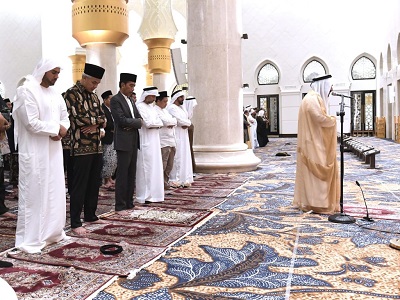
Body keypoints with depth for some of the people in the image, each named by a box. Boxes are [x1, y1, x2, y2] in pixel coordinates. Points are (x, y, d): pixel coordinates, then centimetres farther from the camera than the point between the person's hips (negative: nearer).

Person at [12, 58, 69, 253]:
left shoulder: (55, 94, 13)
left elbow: (65, 118, 14)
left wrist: (61, 130, -7)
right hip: (34, 153, -7)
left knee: (55, 191, 12)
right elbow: (32, 123, -18)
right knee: (34, 193, -2)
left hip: (54, 150, 8)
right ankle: (30, 239, 9)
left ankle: (52, 231, 25)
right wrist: (56, 128, -9)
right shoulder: (27, 91, -10)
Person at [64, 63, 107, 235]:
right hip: (82, 147, -7)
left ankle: (90, 216, 25)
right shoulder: (71, 93, -6)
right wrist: (96, 120, -5)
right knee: (79, 185, -3)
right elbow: (78, 118, -18)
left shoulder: (94, 96, 16)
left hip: (97, 146, 8)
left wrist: (95, 124, -9)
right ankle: (75, 223, 5)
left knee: (94, 183, 13)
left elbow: (103, 119, 11)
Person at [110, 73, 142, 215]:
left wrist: (132, 125, -8)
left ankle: (129, 203, 19)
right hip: (123, 142, -8)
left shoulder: (131, 101, 19)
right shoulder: (115, 100, -7)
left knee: (131, 175, 11)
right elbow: (122, 120, -17)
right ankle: (120, 206, 4)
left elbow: (139, 119, 11)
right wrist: (136, 122, -5)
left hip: (133, 142, 8)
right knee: (122, 175, -4)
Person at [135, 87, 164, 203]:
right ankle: (145, 196, 4)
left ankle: (153, 193, 18)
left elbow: (160, 123, 12)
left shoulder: (151, 107, 17)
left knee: (155, 167, 10)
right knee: (146, 168, -4)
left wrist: (153, 123, -7)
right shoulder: (140, 106, -9)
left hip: (154, 141, 8)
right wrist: (156, 122, -1)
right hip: (145, 140, -8)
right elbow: (148, 123, -18)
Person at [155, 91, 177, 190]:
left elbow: (174, 121, 15)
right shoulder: (155, 111, -8)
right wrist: (172, 121, 2)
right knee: (162, 166, -8)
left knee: (169, 166, 12)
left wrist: (171, 123, -7)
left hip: (172, 141, 9)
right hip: (163, 142, -9)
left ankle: (165, 182, 22)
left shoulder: (165, 111, 21)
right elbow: (165, 121, -18)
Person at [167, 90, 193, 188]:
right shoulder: (171, 108, -9)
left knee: (185, 157, 9)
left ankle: (184, 179, 15)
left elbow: (188, 121, 15)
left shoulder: (182, 108, 19)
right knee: (177, 158, -7)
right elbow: (179, 120, -18)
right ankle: (174, 180, 0)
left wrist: (186, 124, -7)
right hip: (176, 136, -9)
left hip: (184, 136, 9)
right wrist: (187, 122, 0)